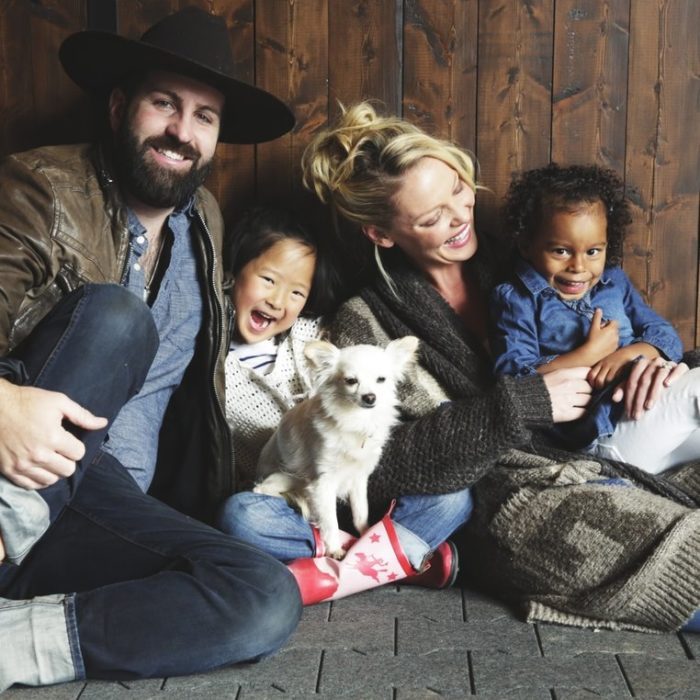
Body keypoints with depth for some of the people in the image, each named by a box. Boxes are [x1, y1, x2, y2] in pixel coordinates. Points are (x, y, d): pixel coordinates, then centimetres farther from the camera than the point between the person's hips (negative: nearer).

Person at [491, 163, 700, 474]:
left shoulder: (615, 282, 16)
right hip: (610, 433, -6)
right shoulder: (516, 299, -2)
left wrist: (630, 353, -11)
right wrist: (590, 354, -14)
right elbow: (514, 380, -12)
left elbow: (668, 337, 12)